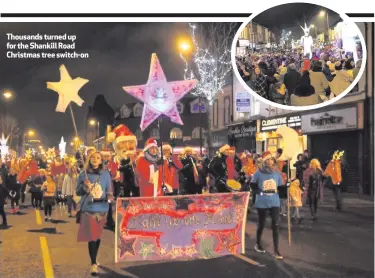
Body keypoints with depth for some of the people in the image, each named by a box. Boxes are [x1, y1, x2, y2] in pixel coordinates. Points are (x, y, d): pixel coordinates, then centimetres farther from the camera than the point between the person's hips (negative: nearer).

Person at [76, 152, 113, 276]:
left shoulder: (106, 174, 4)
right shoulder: (83, 174, 0)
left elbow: (109, 191, 7)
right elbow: (77, 192, 5)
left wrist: (109, 196, -15)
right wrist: (84, 187, -15)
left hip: (102, 209, 3)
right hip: (88, 209, -3)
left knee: (98, 235, 14)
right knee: (91, 236, -8)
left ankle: (94, 259, 33)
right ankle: (93, 264, -3)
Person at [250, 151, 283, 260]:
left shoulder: (277, 173, 1)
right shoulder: (258, 173, -7)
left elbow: (281, 187, 9)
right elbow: (252, 185, 2)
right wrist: (260, 192, -11)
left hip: (275, 202, 2)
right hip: (262, 203, -2)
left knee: (275, 225, -5)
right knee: (261, 224, 12)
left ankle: (276, 250, 1)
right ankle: (258, 244, 35)